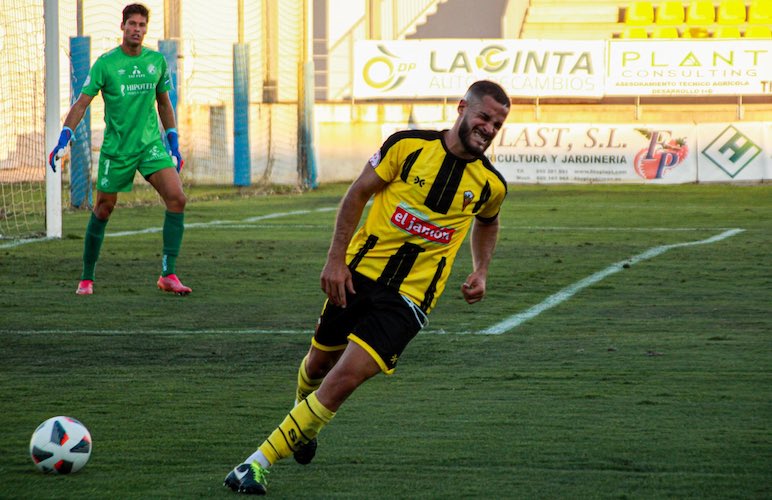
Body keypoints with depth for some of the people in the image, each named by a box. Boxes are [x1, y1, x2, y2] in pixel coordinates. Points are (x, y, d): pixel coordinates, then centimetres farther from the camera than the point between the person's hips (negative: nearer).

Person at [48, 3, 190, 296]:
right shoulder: (105, 63, -7)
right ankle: (87, 277, 22)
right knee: (103, 209, 5)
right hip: (115, 148, -2)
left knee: (177, 198, -16)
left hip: (151, 143, 3)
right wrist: (63, 140, -14)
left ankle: (168, 275, -13)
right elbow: (82, 103, -5)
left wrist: (174, 144, 14)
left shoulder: (157, 61, 4)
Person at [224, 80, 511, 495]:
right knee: (318, 366, 16)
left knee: (345, 378, -17)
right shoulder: (408, 146, -6)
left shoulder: (491, 185, 1)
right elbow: (357, 194, 1)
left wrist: (480, 273, 11)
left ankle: (260, 462, -15)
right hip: (358, 274, 1)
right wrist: (335, 259, -6)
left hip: (408, 299, -1)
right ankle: (304, 420, 52)